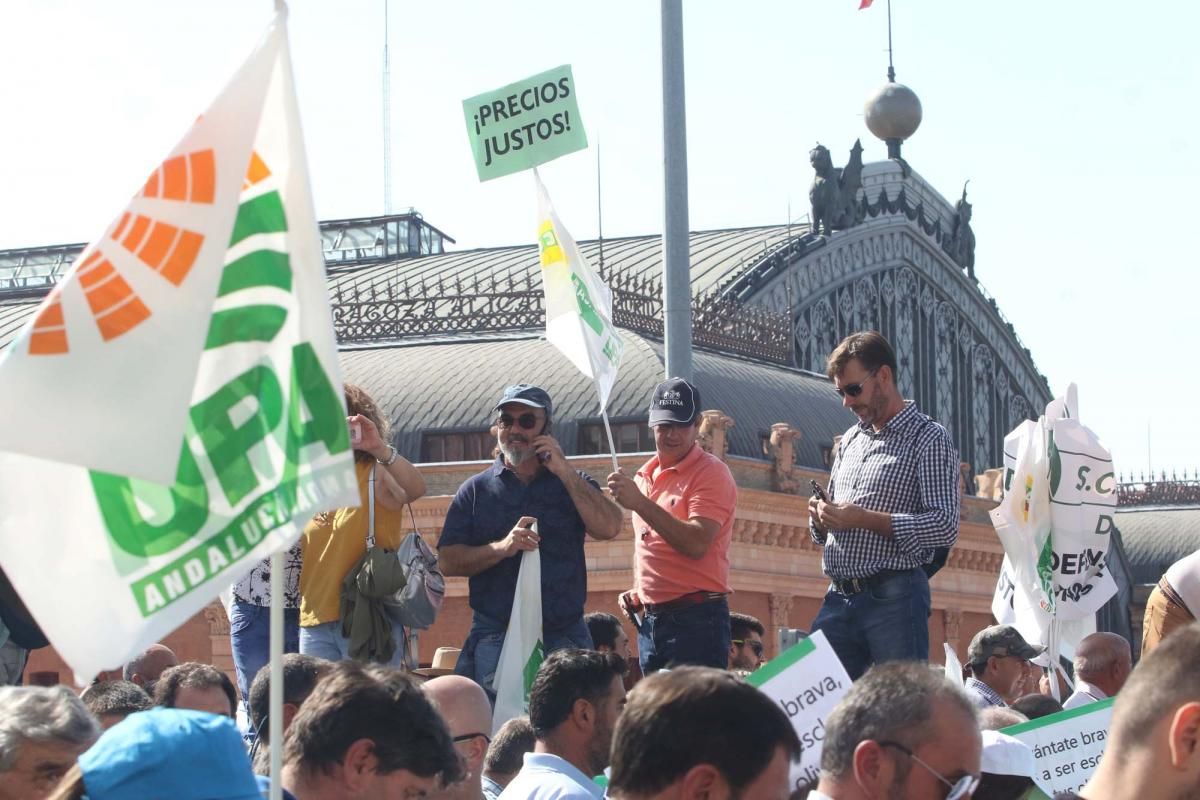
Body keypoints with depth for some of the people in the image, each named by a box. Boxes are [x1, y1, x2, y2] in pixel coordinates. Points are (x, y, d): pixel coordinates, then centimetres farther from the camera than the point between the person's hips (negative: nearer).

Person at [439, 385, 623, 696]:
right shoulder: (476, 490, 11)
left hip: (564, 638, 1)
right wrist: (502, 548, -15)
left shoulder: (571, 483, 13)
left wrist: (563, 469, -8)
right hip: (495, 640, -1)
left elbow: (608, 527, -7)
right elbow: (449, 561, 1)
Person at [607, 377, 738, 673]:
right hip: (650, 621, 8)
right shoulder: (644, 476, 17)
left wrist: (640, 503, -24)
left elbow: (696, 543, -22)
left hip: (696, 620, -8)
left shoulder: (711, 473, -8)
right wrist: (637, 592, 13)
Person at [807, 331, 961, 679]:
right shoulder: (850, 441, 20)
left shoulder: (928, 439, -3)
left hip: (894, 597, -7)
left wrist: (863, 518, -17)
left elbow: (945, 526, -14)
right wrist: (821, 517, 3)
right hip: (839, 597, 7)